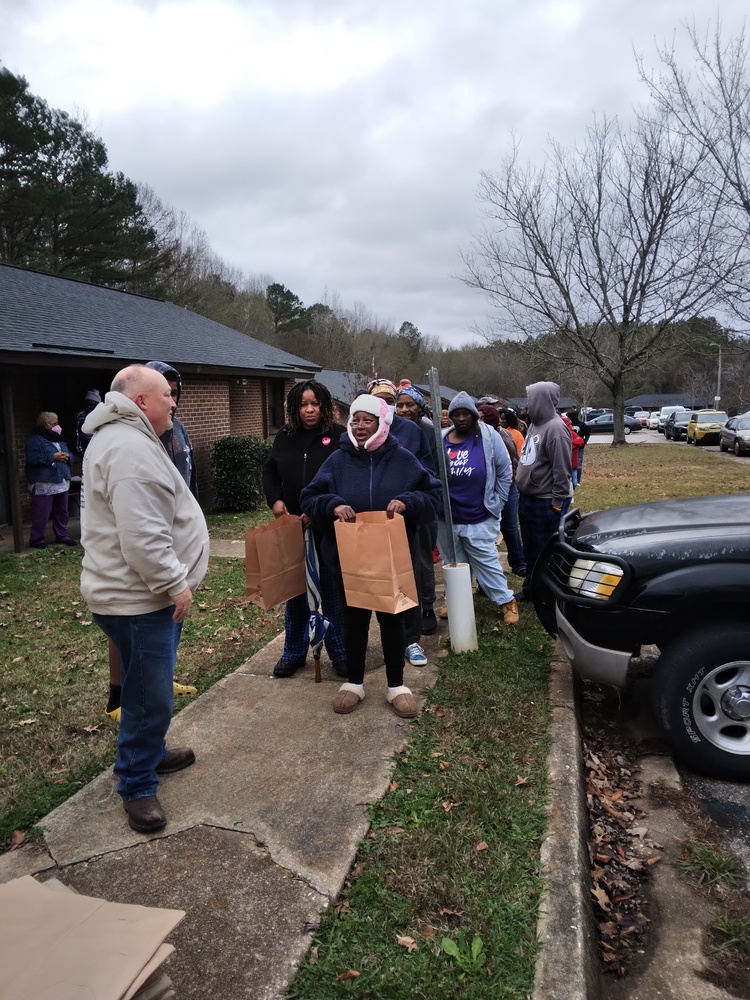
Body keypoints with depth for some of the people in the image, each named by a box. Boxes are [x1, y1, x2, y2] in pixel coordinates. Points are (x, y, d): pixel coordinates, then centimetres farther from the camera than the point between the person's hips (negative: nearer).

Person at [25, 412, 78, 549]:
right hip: (44, 484, -8)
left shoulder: (59, 440, 18)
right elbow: (31, 457, -20)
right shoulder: (34, 439, -7)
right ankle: (36, 539, 6)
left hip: (61, 482, 8)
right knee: (41, 513, -4)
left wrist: (67, 456, -4)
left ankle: (62, 536, 22)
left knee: (62, 511, 12)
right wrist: (52, 457, -22)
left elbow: (69, 454, 21)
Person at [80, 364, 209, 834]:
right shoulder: (131, 449, -23)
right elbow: (142, 537, -29)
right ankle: (138, 787, 17)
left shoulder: (124, 438, 15)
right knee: (149, 697, 2)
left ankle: (151, 752, 42)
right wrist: (175, 584, -19)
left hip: (145, 592, 11)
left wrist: (172, 581, 25)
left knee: (153, 689, 25)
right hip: (141, 598, -11)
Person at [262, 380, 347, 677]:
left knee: (334, 589, 5)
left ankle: (339, 652, 19)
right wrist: (275, 500, 0)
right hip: (293, 525, 4)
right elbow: (270, 471, 17)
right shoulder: (285, 436, 6)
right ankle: (294, 652, 26)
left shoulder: (339, 436, -7)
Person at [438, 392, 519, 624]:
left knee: (486, 563, 0)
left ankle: (507, 601, 16)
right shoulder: (441, 440, 0)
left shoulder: (488, 436, -6)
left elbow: (504, 472, -1)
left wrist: (496, 504, -1)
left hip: (479, 519, -3)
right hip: (447, 518, 3)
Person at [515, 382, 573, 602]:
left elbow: (562, 471, -21)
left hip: (546, 501, -9)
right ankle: (531, 589, 32)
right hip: (527, 498, 9)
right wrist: (522, 492, 16)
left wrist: (557, 502, -19)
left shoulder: (555, 429, -19)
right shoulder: (535, 424, 10)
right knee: (530, 548, 19)